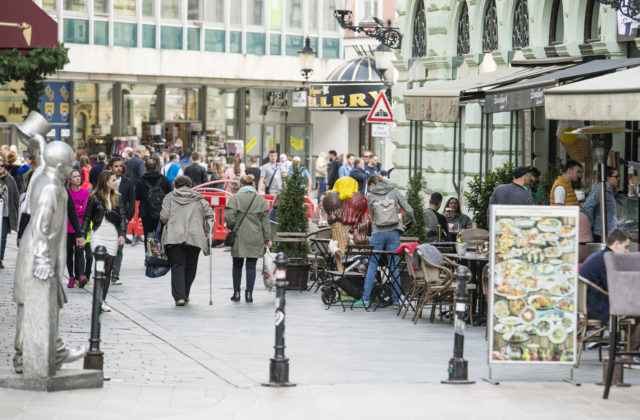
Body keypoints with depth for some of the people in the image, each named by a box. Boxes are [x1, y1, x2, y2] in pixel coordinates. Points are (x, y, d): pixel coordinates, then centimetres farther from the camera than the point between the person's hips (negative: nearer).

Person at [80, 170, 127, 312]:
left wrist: (122, 234, 0)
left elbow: (122, 217, 12)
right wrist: (82, 235, -1)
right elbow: (87, 218, 5)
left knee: (108, 270, 4)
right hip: (98, 235, -4)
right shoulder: (94, 198, 0)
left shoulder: (117, 198, 11)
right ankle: (99, 300, -16)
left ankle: (103, 300, 11)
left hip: (113, 237, 4)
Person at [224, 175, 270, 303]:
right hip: (255, 239, 1)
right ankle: (249, 293, 0)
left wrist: (231, 228, 8)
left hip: (239, 238, -1)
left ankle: (236, 293, 13)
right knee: (251, 266, 4)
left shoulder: (235, 198, -3)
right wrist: (267, 238, 9)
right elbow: (265, 220, 4)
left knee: (237, 265, 11)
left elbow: (229, 216, -12)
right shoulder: (261, 200, 3)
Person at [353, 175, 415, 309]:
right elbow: (409, 210, -3)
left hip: (378, 233, -1)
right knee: (394, 267, 6)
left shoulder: (371, 197, 1)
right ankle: (396, 301, 6)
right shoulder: (394, 192, 2)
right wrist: (412, 221, 17)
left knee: (372, 266, 4)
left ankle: (365, 299, 0)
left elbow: (372, 216, 5)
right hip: (393, 233, 1)